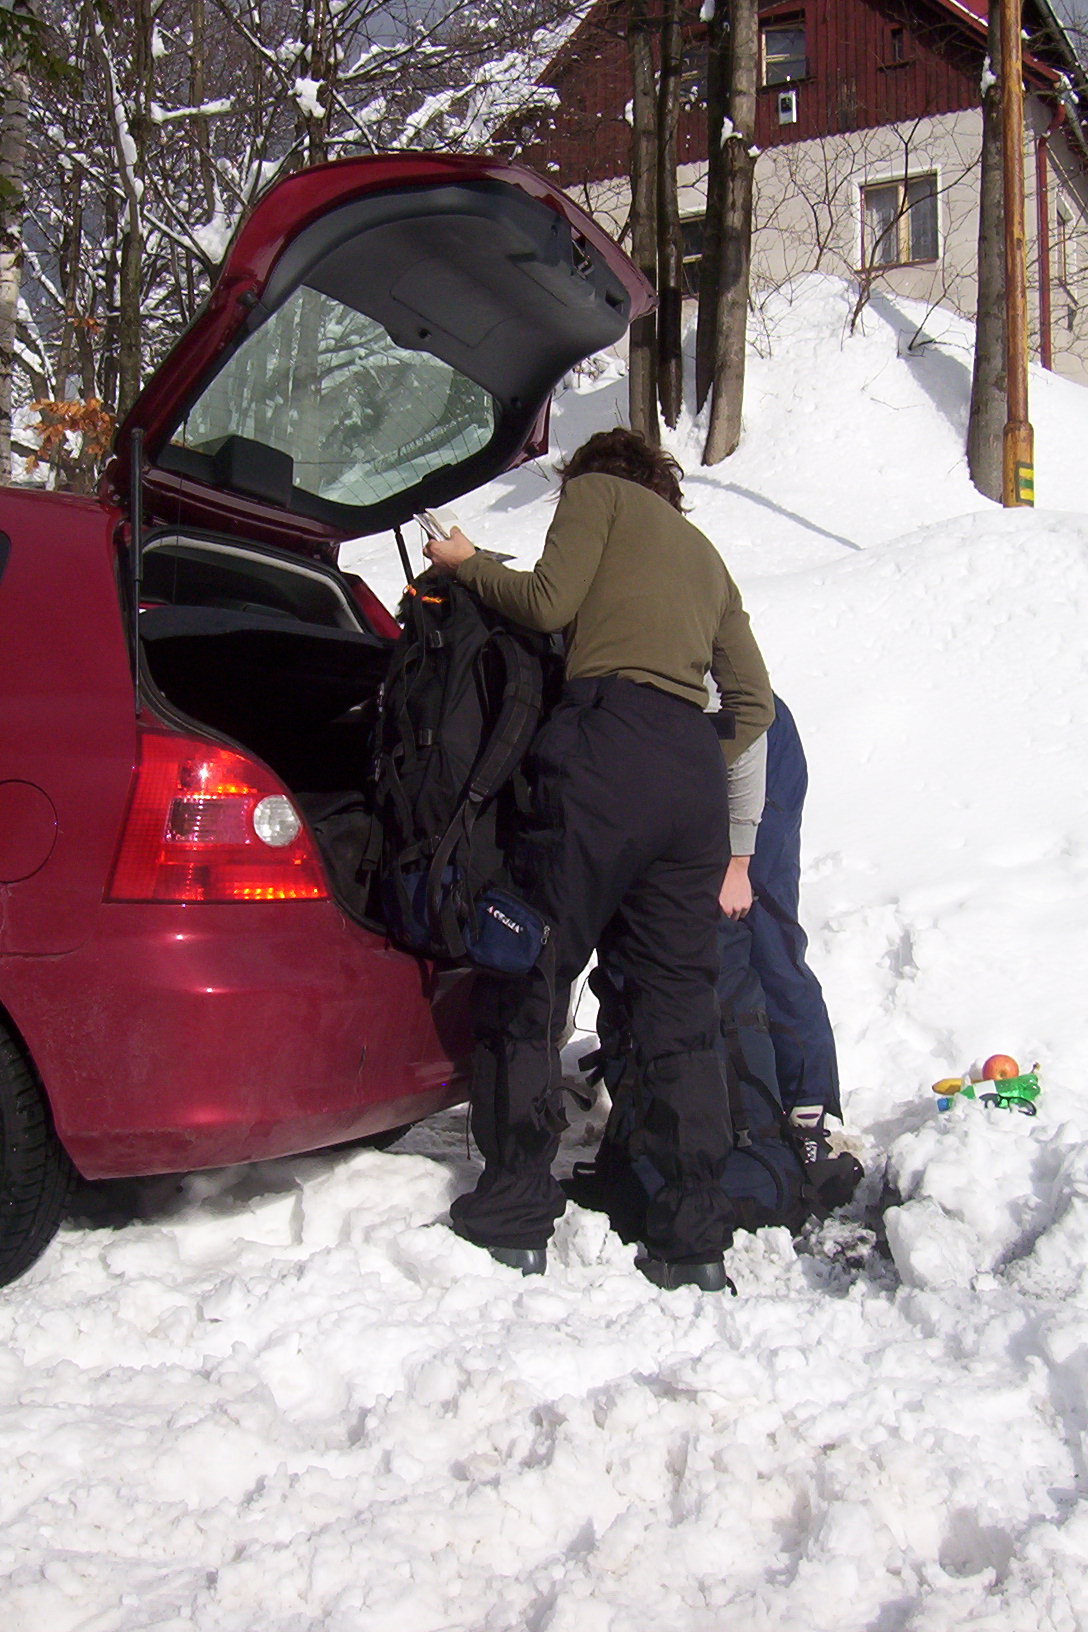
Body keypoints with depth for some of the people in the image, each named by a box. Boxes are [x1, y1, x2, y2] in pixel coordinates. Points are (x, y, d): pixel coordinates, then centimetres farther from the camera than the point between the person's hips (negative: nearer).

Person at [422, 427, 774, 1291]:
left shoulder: (596, 490, 17)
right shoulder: (704, 553, 34)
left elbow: (550, 601, 0)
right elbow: (754, 701, 28)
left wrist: (467, 565, 17)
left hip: (608, 745, -6)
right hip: (696, 769, 7)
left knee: (526, 985, -1)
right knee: (681, 1009, 7)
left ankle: (512, 1219, -1)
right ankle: (696, 1242, 6)